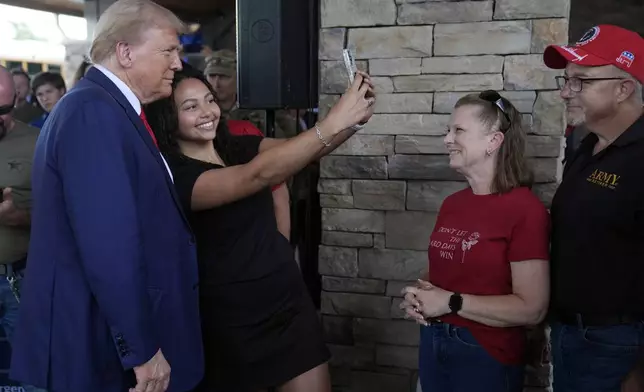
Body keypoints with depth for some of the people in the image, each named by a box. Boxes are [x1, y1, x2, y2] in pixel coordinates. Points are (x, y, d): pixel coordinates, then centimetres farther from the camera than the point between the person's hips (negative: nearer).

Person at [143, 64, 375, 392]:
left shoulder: (239, 147, 3)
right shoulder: (174, 177, -17)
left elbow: (306, 149, -10)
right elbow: (259, 175, -31)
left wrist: (354, 118, -29)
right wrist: (334, 120, -36)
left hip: (290, 301, 6)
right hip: (232, 321, -5)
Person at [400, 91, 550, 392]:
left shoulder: (525, 210, -16)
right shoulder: (451, 204, 5)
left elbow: (532, 308, -19)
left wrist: (452, 302, -17)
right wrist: (419, 296, -3)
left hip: (486, 355, -6)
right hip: (432, 342, 6)